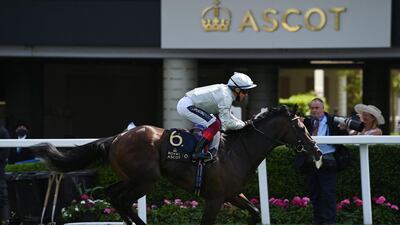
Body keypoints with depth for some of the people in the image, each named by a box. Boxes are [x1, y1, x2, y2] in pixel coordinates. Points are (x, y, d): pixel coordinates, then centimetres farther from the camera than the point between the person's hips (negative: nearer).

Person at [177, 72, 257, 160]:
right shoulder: (226, 96, -20)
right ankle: (197, 152, -21)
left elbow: (226, 115, 24)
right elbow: (227, 123, -21)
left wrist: (241, 122, 13)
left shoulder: (226, 91, 11)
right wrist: (243, 125, -6)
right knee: (215, 124, -18)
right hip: (186, 106, -11)